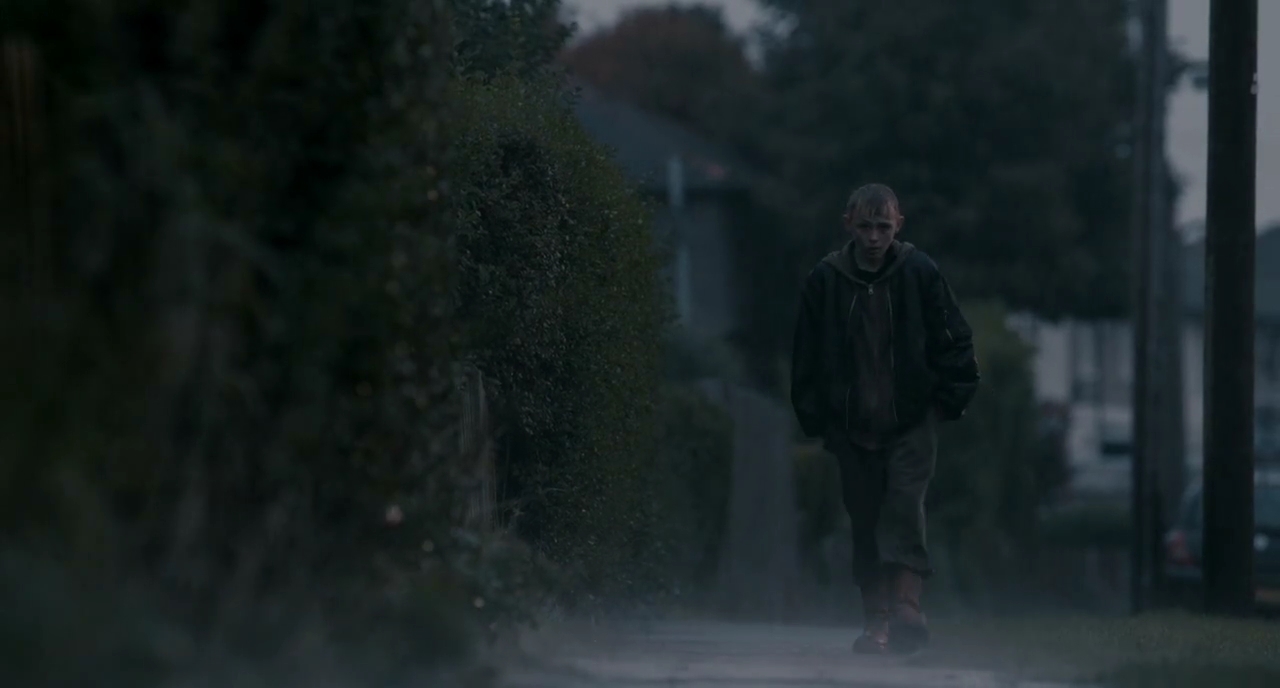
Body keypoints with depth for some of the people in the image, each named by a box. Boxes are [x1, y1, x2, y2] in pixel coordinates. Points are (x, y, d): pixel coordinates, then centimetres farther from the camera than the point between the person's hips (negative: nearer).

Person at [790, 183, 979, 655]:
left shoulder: (919, 273, -3)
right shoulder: (825, 281, 0)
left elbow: (953, 342, 5)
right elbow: (807, 357, 8)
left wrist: (949, 400, 1)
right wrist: (815, 418, 5)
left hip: (912, 421, -2)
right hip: (852, 426, 2)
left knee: (904, 506, -18)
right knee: (865, 522, 4)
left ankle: (906, 603, -25)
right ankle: (876, 622, 8)